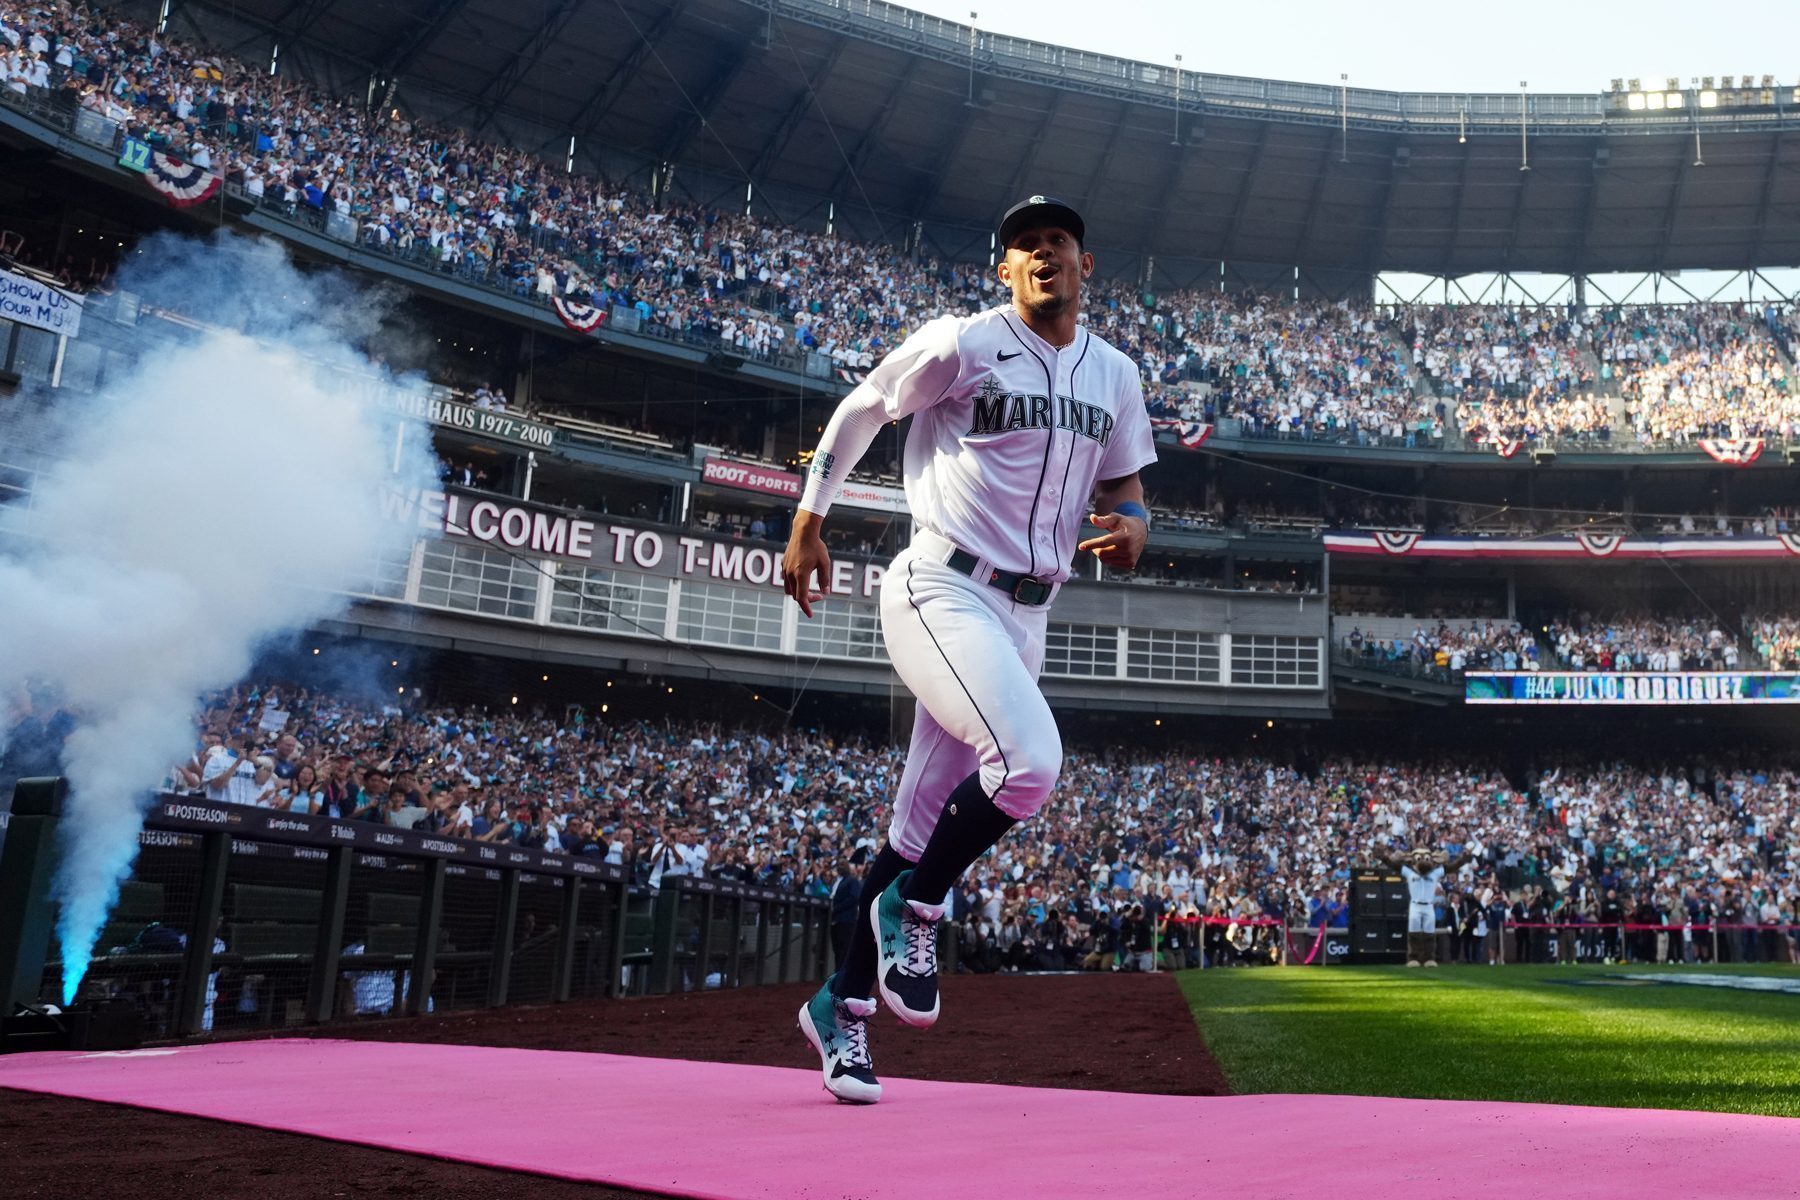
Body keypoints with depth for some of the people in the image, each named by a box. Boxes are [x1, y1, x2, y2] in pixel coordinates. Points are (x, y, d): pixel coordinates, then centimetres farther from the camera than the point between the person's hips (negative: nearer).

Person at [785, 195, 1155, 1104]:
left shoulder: (1115, 375, 12)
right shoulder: (961, 344, -5)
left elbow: (1121, 483, 21)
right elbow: (859, 410, 5)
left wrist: (1132, 525, -3)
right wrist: (807, 524, 6)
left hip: (1026, 615, 6)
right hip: (941, 592, -6)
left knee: (924, 820, 9)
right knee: (1031, 758, -27)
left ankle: (841, 1005, 22)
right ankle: (911, 909, 0)